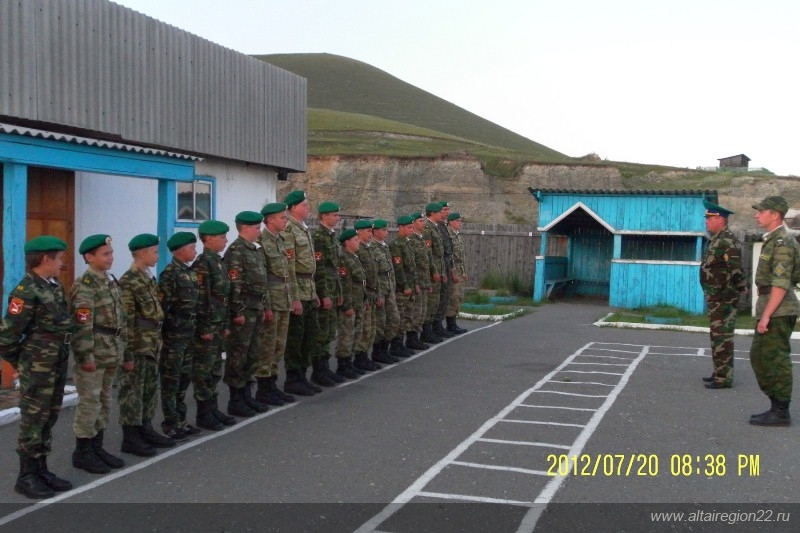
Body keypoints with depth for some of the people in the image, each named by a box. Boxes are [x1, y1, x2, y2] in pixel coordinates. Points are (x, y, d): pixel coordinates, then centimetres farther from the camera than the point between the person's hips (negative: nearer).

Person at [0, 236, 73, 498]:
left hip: (57, 366, 8)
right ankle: (26, 477, 11)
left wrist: (61, 357, 14)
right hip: (37, 368, -8)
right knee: (33, 421, 1)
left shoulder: (55, 286, 9)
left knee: (49, 419, 15)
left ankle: (41, 470, 25)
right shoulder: (26, 291, -17)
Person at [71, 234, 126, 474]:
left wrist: (121, 347, 15)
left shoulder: (111, 281, 12)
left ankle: (96, 447, 25)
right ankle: (82, 452, 10)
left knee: (104, 401, 15)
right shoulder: (84, 285, -15)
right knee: (90, 402, -1)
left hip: (111, 352, 9)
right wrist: (86, 356, -21)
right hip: (94, 353, -9)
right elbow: (82, 325, -20)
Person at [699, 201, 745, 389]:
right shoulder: (716, 240, 14)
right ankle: (720, 372, 27)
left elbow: (737, 269, -24)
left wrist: (738, 290, -17)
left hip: (723, 298, -10)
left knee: (722, 336, -7)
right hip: (716, 298, 10)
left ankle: (724, 377, -3)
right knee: (718, 335, 17)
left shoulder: (727, 241, -17)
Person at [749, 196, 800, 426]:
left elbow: (781, 283, -22)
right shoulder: (773, 240, 17)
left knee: (776, 360, -5)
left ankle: (780, 412, 2)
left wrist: (766, 315, -23)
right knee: (758, 356, 14)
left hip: (778, 310, -10)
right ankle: (777, 405, 21)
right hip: (771, 309, 10)